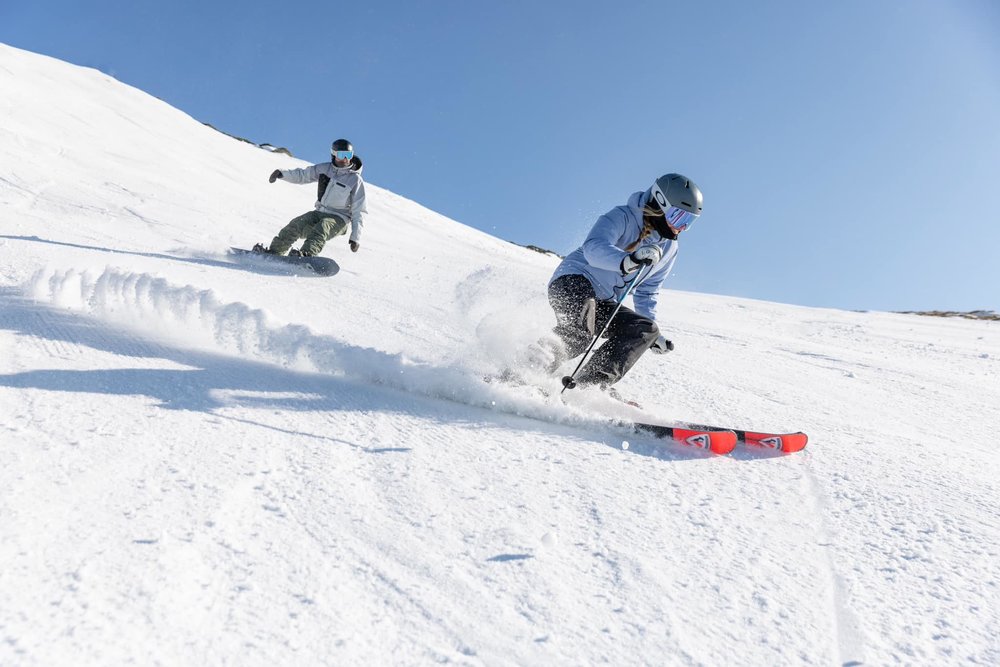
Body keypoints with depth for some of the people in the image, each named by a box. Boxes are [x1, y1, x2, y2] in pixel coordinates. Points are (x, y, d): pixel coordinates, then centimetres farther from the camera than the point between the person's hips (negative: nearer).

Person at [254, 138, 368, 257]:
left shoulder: (355, 180, -7)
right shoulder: (325, 168, 6)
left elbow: (358, 211, -8)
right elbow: (303, 175, 18)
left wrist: (356, 237, -14)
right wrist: (282, 173, 0)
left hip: (338, 219, -5)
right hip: (319, 213, 5)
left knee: (321, 229, -35)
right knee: (296, 225, -16)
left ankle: (307, 254, -54)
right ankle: (274, 252, -10)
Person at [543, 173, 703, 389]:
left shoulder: (669, 249, 12)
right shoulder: (622, 217, -11)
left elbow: (646, 291, 25)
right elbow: (593, 248, -31)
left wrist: (651, 328, 19)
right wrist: (626, 261, -49)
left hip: (604, 303, 8)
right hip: (572, 281, -8)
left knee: (645, 329, -14)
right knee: (579, 333, -37)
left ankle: (591, 383, -20)